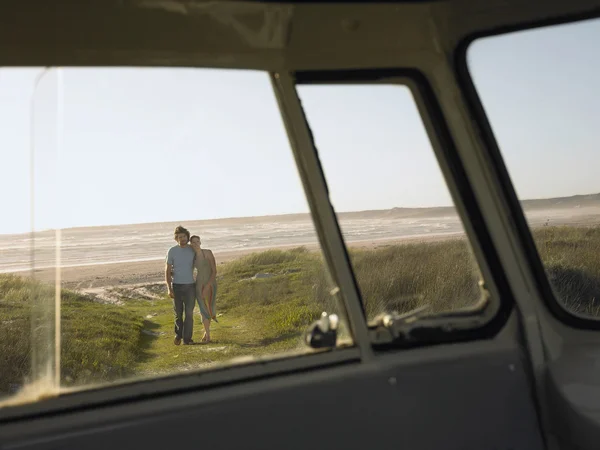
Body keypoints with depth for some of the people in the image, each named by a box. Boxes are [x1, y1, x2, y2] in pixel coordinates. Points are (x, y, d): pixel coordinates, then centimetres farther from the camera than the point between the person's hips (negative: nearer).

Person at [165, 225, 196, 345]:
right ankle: (178, 334, 31)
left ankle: (187, 338, 5)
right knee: (178, 313, 9)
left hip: (190, 286, 1)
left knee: (189, 313, -3)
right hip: (177, 286, -1)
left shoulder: (193, 250, 0)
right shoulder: (172, 251, -5)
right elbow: (167, 271, -4)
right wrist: (169, 288, -11)